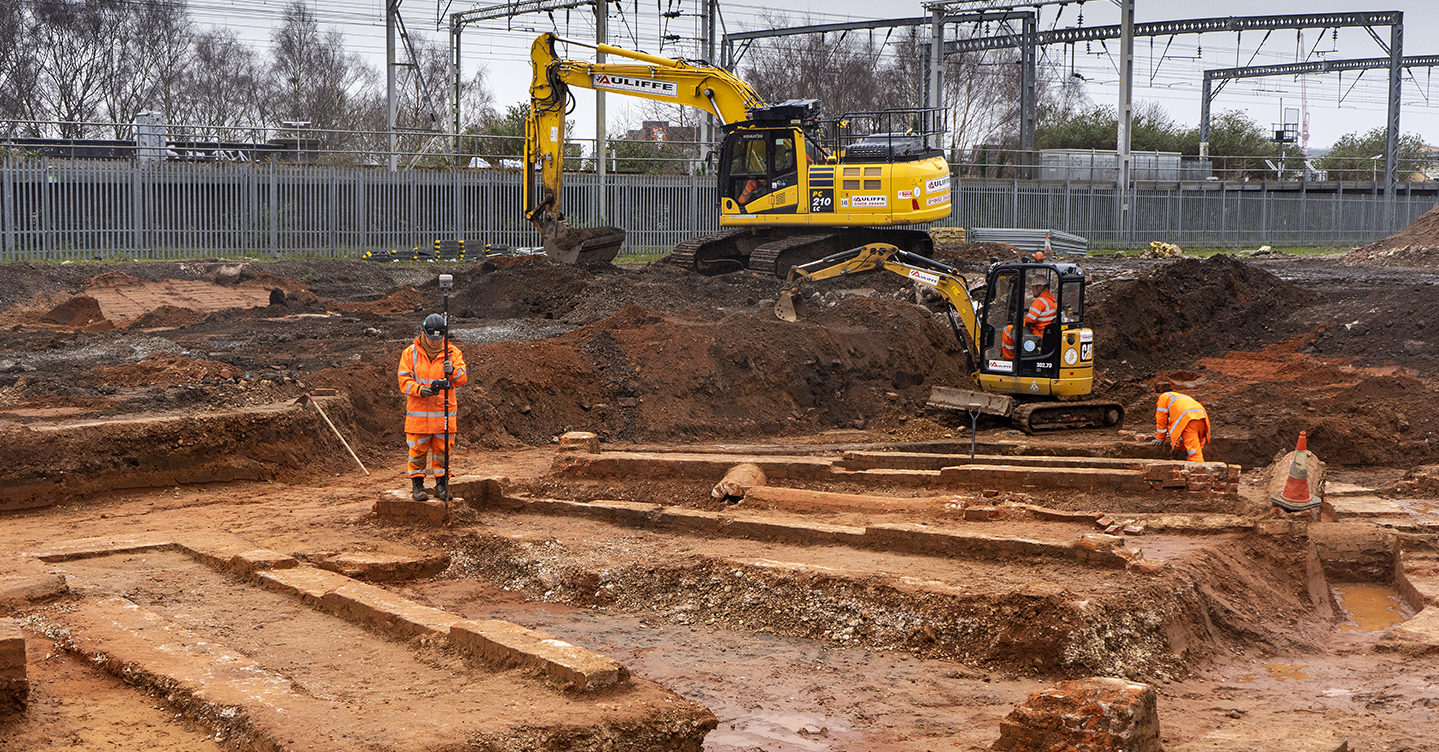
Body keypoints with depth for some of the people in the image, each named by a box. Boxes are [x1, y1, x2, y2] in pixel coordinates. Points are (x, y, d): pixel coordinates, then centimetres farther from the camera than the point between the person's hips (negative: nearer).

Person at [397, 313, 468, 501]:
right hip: (418, 413, -1)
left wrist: (452, 371, -31)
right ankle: (417, 485, 13)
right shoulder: (410, 353, 1)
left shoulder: (453, 353, 3)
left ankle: (442, 486, 19)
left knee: (442, 450, 7)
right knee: (418, 450, 1)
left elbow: (463, 378, -8)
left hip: (444, 413, 1)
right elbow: (404, 381, -4)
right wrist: (420, 390, -24)